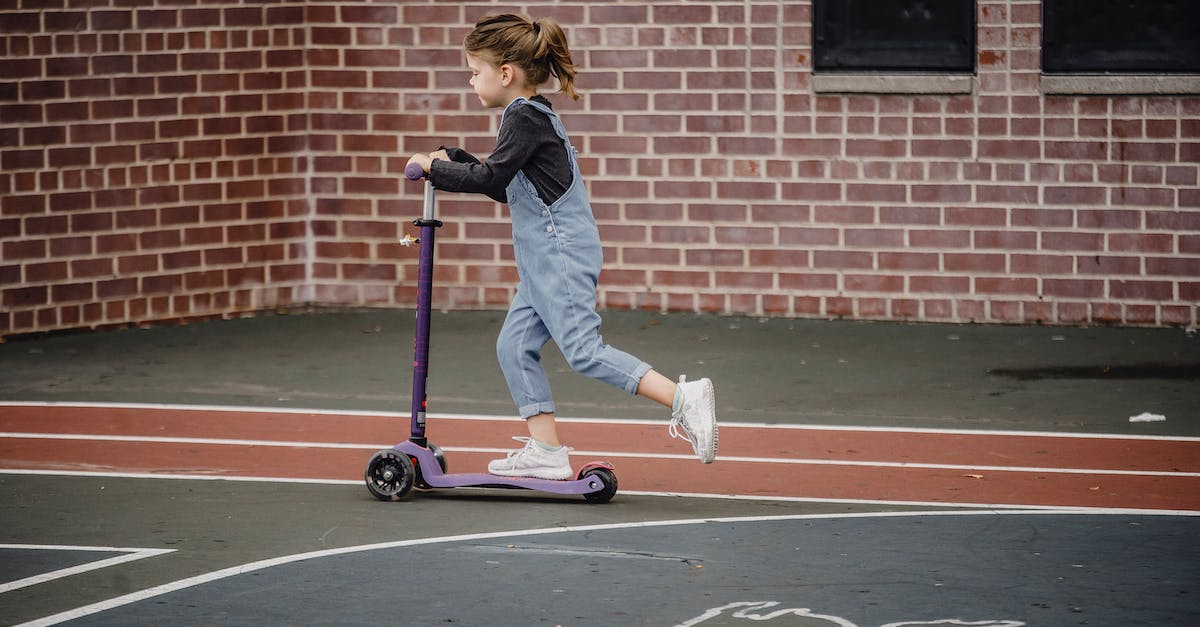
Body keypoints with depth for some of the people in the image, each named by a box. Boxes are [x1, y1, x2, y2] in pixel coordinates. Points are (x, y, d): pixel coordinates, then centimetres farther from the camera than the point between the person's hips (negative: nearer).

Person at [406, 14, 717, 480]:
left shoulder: (526, 118, -14)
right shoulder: (532, 116, 18)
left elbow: (490, 178, -22)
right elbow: (506, 188, 25)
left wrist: (434, 169, -11)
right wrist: (453, 162, 18)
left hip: (562, 256, -10)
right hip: (543, 262, 10)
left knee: (584, 352, -16)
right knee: (515, 347, 8)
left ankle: (683, 398, -20)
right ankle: (545, 451, 8)